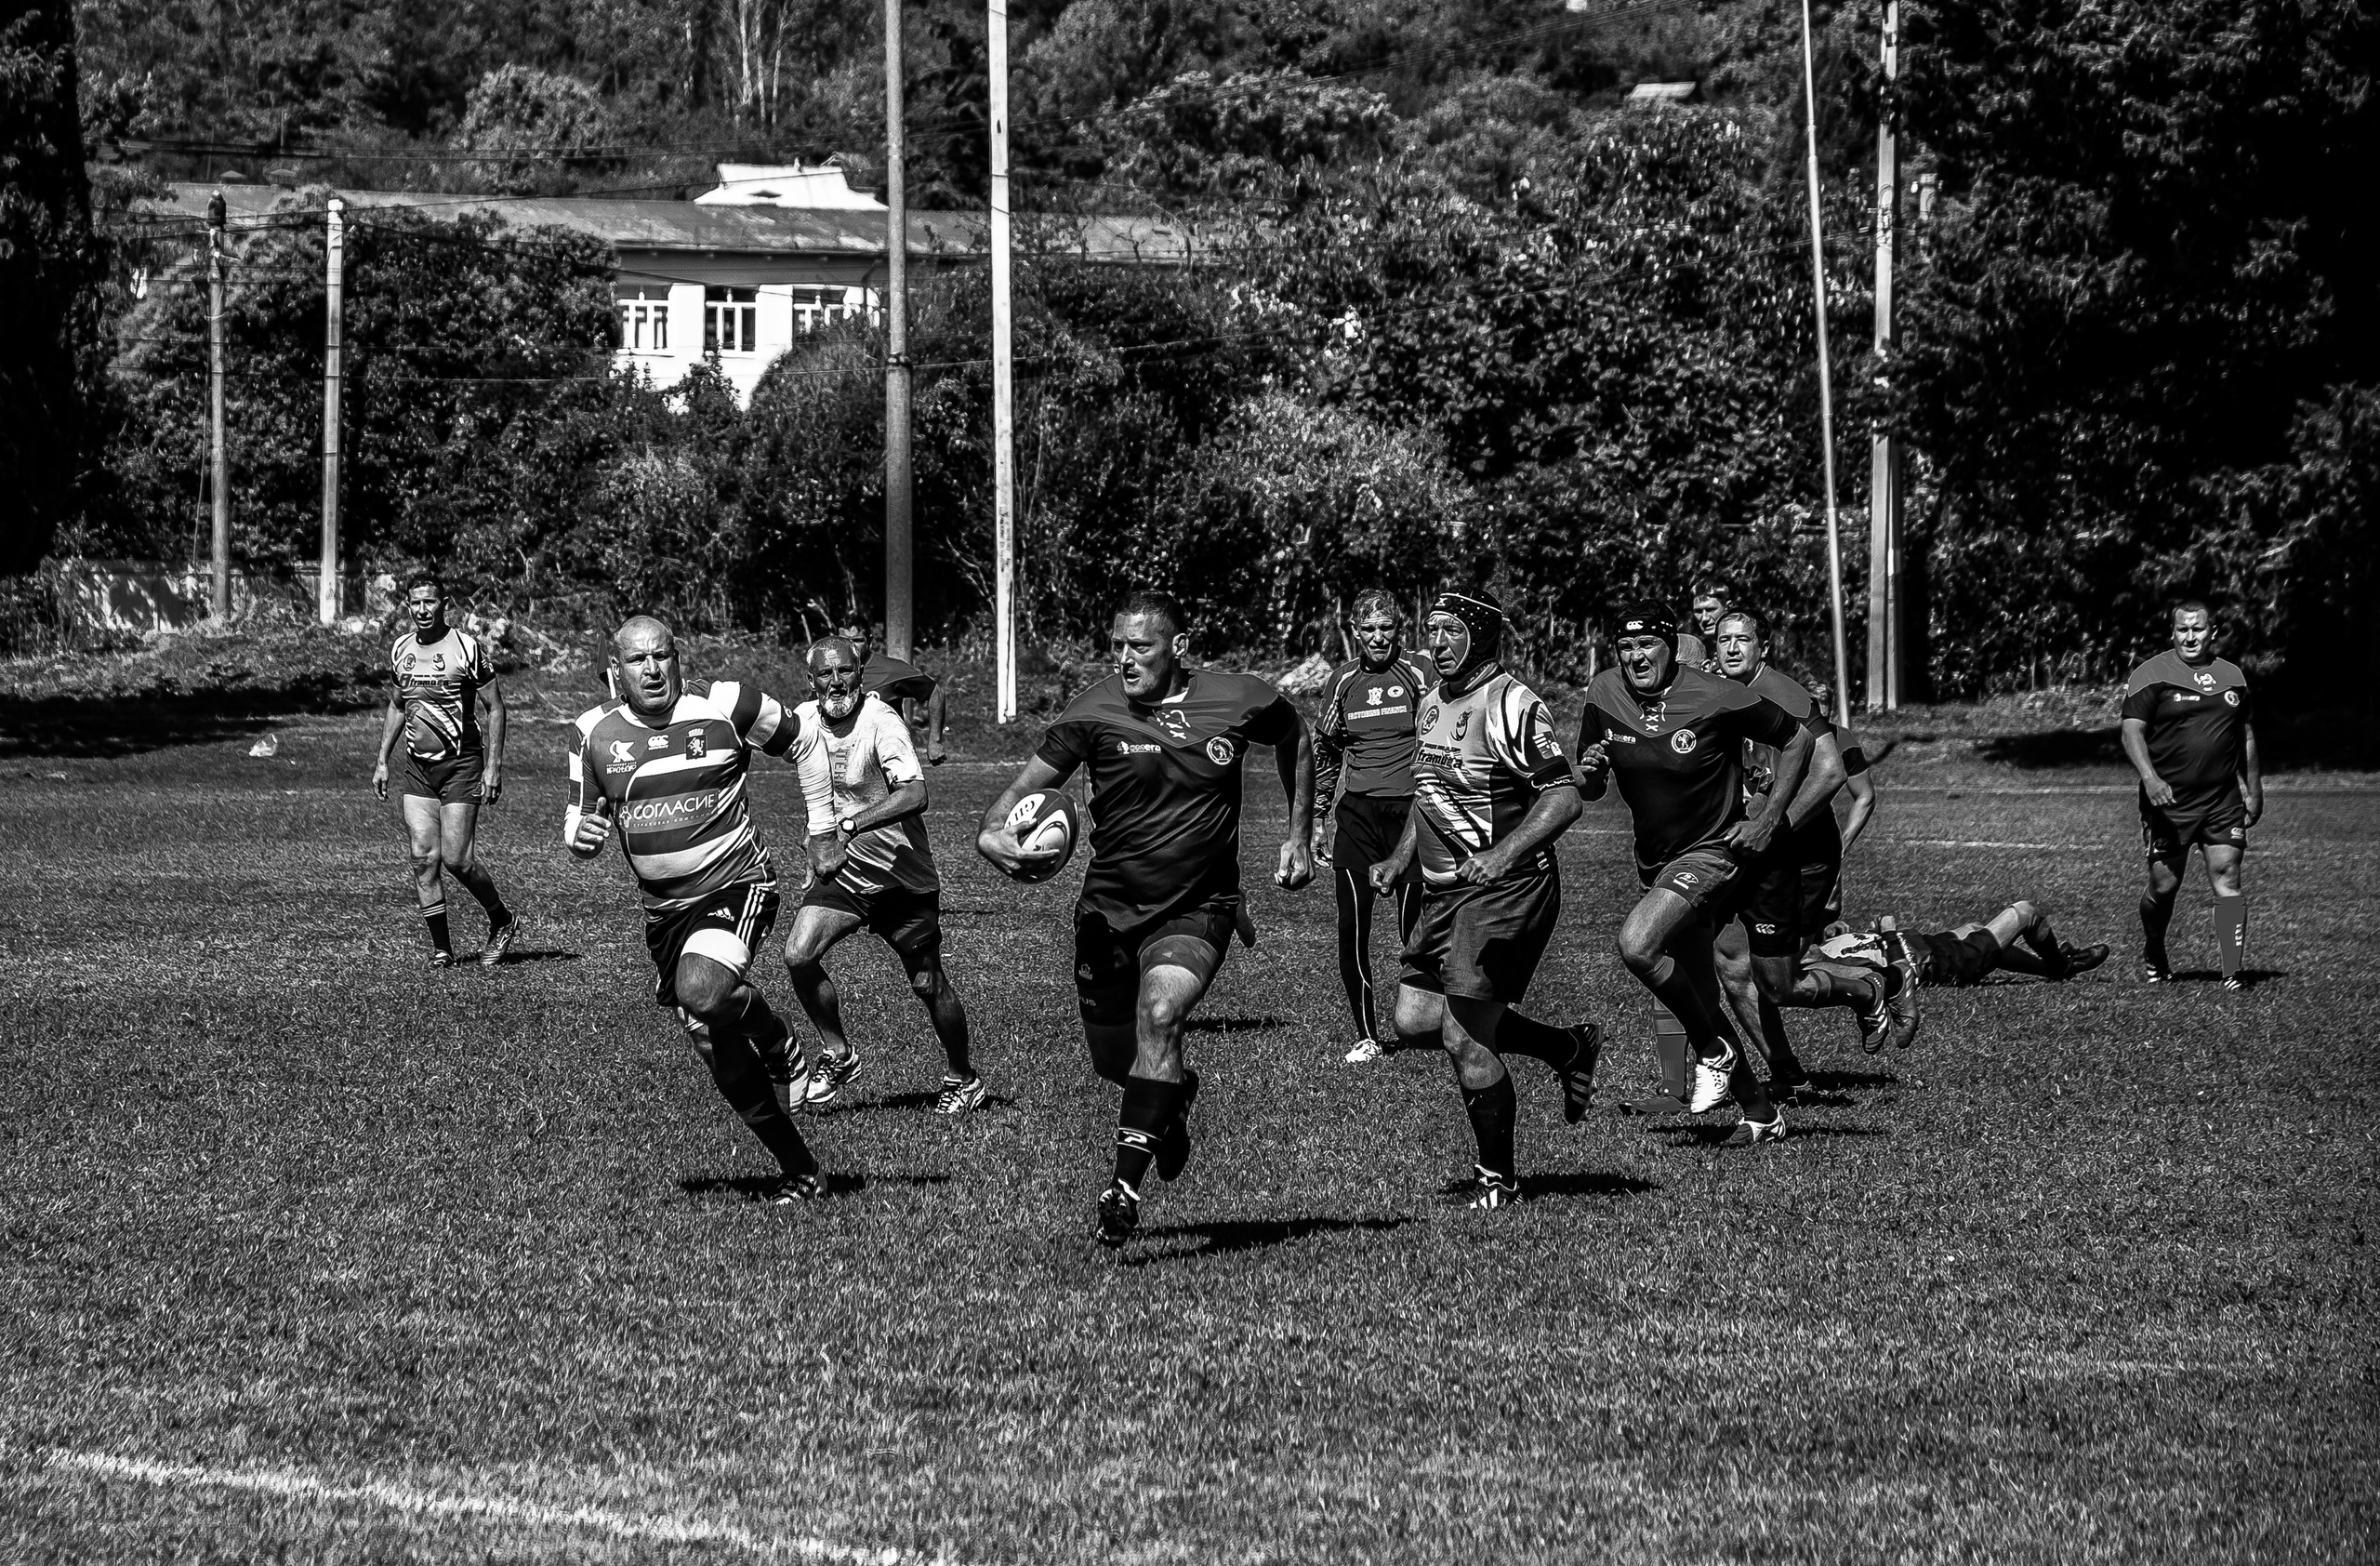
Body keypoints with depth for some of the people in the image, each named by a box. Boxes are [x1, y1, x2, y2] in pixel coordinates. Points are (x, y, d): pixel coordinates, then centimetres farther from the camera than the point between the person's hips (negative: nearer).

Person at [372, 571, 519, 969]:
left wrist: (493, 767, -12)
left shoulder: (467, 647, -9)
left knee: (456, 858, -9)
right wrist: (383, 761, 15)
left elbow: (495, 708, -6)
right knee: (423, 858, -4)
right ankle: (441, 948, 3)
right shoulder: (400, 650, 7)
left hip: (461, 766, -5)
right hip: (417, 768, 5)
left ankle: (503, 922, 14)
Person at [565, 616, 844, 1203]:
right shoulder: (594, 734, 0)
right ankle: (800, 1170, 17)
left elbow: (805, 743, 6)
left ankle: (779, 1046, -2)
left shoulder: (725, 707, -9)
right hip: (664, 908, 5)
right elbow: (582, 816, 11)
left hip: (736, 885, -5)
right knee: (714, 1047, 4)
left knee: (702, 990, -34)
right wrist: (581, 834, -14)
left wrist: (823, 833, 8)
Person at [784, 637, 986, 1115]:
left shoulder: (881, 722, -23)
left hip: (901, 875, -5)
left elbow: (914, 794, -36)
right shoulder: (803, 719, -4)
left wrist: (852, 824, -45)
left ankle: (963, 1080, 25)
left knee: (928, 984, 4)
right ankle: (837, 1054, 5)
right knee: (799, 955, -15)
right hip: (841, 873, 5)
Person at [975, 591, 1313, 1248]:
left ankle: (1127, 1183, -25)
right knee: (1115, 1060, 10)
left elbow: (1295, 741, 14)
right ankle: (1176, 1097, 48)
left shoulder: (1242, 701, -8)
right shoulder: (1095, 712, -12)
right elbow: (1028, 784, -12)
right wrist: (993, 832, -34)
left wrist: (1300, 838, 12)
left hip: (1197, 909, -2)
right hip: (1108, 909, 2)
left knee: (1160, 1012, -28)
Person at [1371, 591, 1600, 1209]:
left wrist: (1504, 855, -30)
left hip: (1505, 889, -9)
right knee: (1413, 1021, 7)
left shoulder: (1513, 706, -15)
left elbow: (1564, 799, -19)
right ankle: (1569, 1047, 23)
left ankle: (1497, 1175, 6)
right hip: (1443, 892, 9)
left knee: (1464, 1037, -12)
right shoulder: (1432, 704, 12)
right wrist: (1399, 861, 15)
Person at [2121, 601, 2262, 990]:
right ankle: (2153, 961, 28)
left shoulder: (2232, 676, 13)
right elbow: (2132, 732, -11)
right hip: (2168, 801, -3)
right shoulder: (2151, 676, -3)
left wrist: (2254, 790, 20)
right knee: (2164, 886, 2)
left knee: (2226, 877, -8)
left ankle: (2233, 972, -10)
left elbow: (2246, 736, 22)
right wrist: (2150, 778, -26)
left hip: (2224, 802, 3)